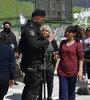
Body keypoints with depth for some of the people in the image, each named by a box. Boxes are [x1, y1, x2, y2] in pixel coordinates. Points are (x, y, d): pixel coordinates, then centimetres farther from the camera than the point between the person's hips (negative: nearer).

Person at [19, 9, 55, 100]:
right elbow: (34, 45, -29)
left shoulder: (33, 27, 17)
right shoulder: (30, 28, -16)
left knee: (28, 87, 19)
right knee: (33, 89, -6)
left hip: (30, 64, 11)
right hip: (33, 64, -11)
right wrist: (48, 41, -17)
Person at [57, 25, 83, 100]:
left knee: (71, 91, 10)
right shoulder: (62, 42, 9)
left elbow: (80, 59, -3)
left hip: (72, 71, -2)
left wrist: (80, 71, -9)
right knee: (63, 91, 1)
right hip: (62, 71, 3)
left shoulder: (78, 44, -3)